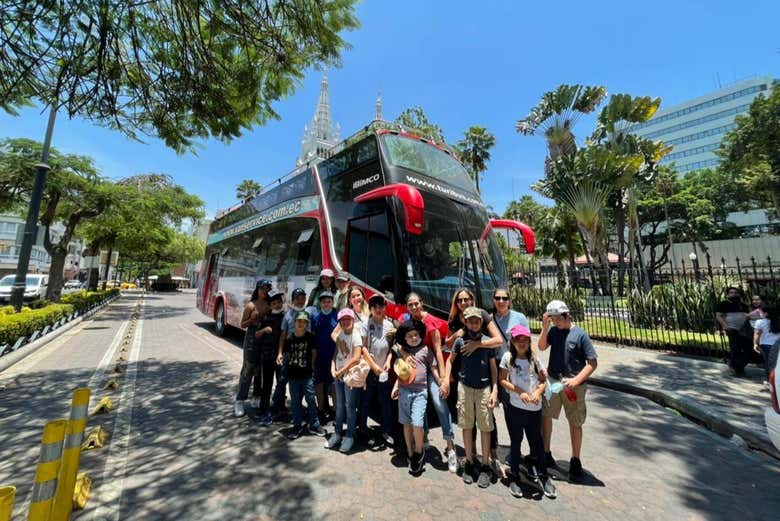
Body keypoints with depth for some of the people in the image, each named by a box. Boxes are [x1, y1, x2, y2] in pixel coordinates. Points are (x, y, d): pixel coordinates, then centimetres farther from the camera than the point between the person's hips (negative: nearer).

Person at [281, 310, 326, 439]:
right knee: (295, 401, 13)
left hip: (307, 374, -2)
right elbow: (285, 353, 6)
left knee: (311, 400, 5)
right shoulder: (289, 338, -3)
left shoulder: (310, 337, -7)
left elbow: (314, 352, 2)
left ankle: (314, 425, 22)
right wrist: (280, 356, -10)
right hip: (293, 375, 2)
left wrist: (311, 364, 1)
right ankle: (297, 426, 29)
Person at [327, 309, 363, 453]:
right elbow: (336, 353, 8)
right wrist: (333, 368, -8)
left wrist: (341, 371, -15)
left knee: (350, 406, 3)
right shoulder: (340, 335, 4)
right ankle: (337, 433, 30)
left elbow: (356, 358, -22)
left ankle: (349, 436, 18)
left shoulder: (356, 335, -16)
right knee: (339, 405, 16)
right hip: (338, 376, 6)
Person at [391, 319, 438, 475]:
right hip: (404, 391, 4)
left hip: (419, 391, -4)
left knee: (417, 423, -12)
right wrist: (395, 386, 11)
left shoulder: (426, 350, -3)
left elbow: (434, 368, 0)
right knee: (406, 423, 11)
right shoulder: (402, 351, 7)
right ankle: (410, 454, 29)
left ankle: (419, 452, 14)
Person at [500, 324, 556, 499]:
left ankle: (542, 475, 35)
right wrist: (519, 391, -16)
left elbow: (544, 381, 6)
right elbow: (502, 380, -5)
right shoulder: (508, 357, -7)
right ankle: (515, 477, 27)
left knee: (537, 442, 15)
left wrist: (538, 392, -12)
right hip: (516, 408, -2)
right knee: (516, 442, 11)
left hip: (535, 408, 2)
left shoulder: (534, 358, 2)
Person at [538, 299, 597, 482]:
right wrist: (545, 327, -21)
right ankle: (545, 454, 31)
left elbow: (592, 363, -10)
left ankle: (575, 462, 34)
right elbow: (542, 347, -13)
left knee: (575, 424, 13)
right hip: (552, 382, 3)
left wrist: (576, 380, -18)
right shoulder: (553, 330, -3)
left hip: (573, 386, -3)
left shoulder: (580, 334, -11)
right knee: (545, 416, 11)